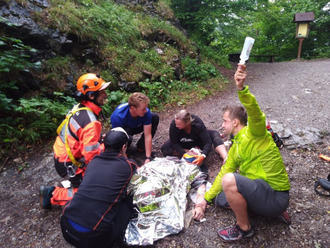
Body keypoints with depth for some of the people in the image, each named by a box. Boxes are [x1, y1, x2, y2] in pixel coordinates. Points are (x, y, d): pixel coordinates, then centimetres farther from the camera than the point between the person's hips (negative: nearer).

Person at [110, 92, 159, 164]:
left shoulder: (146, 112, -29)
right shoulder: (118, 116, -39)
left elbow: (147, 135, -26)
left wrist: (148, 158, -29)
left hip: (136, 126, 4)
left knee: (155, 117, -20)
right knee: (127, 137, -40)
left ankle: (141, 146, -3)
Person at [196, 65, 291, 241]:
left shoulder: (255, 133, -13)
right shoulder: (235, 147, 11)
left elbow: (254, 111, -36)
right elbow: (223, 172, 14)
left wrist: (241, 88, -52)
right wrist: (206, 199, 15)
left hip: (276, 196, -9)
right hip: (261, 191, 10)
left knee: (229, 180, -30)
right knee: (220, 199, 14)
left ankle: (244, 227, -5)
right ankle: (269, 210, 12)